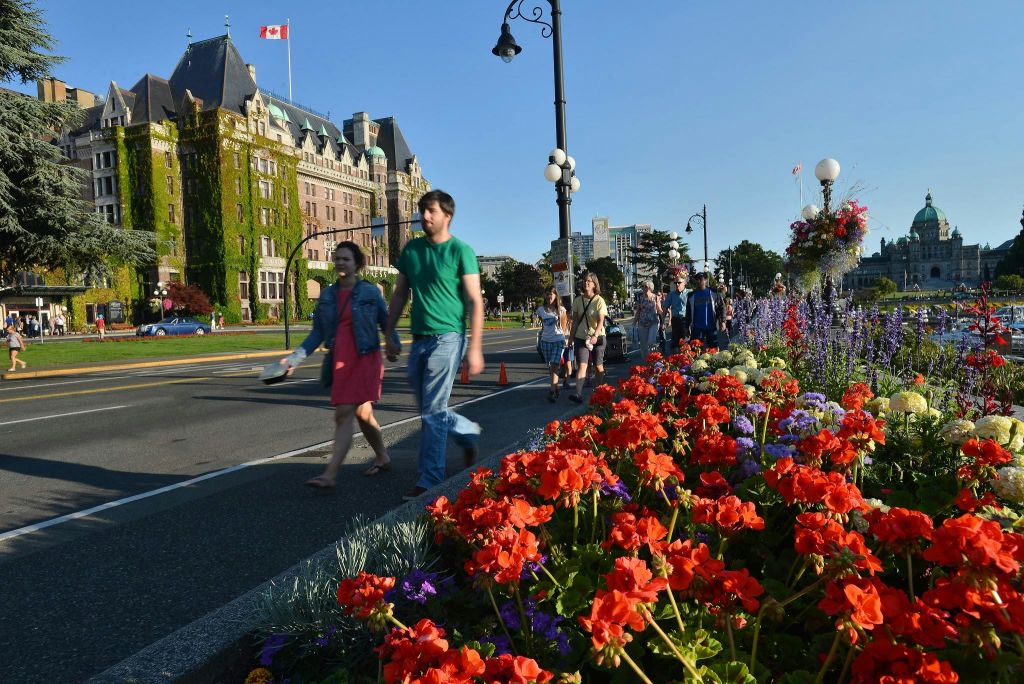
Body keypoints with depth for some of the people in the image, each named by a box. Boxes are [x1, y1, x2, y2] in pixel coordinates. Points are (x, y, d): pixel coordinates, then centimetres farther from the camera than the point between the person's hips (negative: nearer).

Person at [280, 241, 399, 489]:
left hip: (364, 360, -5)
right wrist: (295, 358, 0)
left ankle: (330, 474, -13)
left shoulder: (370, 292, -2)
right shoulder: (326, 295, 9)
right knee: (361, 414, 12)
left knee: (345, 415, -12)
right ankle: (383, 458, 31)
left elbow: (386, 322, 5)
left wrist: (394, 345, -9)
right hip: (339, 361, 5)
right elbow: (317, 333, 9)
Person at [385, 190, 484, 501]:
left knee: (432, 413, -6)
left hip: (447, 339, -6)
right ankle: (469, 432, 41)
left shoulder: (460, 251, -6)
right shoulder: (411, 249, 10)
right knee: (432, 411, 15)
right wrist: (390, 334, 12)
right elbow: (400, 294, 16)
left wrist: (475, 348, -14)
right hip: (419, 341, 6)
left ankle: (430, 479, 6)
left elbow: (475, 301, -9)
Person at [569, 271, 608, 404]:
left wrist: (595, 335, -32)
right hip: (581, 337, 2)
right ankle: (578, 394, -23)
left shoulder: (599, 300, -7)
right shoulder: (577, 300, 4)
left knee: (598, 366, 10)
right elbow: (575, 321, 10)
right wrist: (572, 337, 8)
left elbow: (601, 321, -17)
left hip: (597, 337, -2)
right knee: (581, 365, -12)